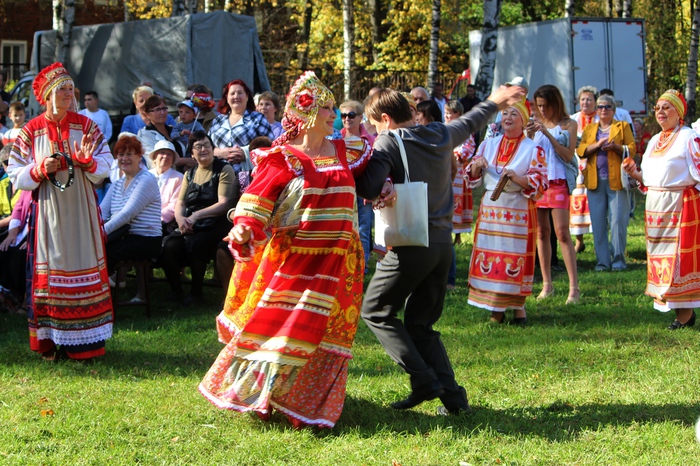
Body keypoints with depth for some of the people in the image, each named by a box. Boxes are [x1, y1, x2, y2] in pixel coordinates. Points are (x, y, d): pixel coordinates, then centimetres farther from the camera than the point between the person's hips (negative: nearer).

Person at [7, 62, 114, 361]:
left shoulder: (86, 126, 4)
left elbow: (105, 168, 2)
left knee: (84, 269, 2)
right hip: (48, 212, -1)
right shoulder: (31, 132, 1)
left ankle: (85, 339, 7)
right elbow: (17, 177, 0)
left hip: (81, 213, 1)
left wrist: (89, 161, -18)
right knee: (50, 272, 1)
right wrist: (41, 169, -17)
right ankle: (51, 340, 8)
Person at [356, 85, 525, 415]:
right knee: (420, 323, 15)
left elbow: (370, 189, -21)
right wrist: (494, 102, 50)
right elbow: (470, 123, 30)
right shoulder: (442, 135, 9)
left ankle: (424, 380, -5)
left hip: (411, 245, -7)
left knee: (376, 312, 7)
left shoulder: (389, 143, -10)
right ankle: (452, 396, 4)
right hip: (443, 244, 7)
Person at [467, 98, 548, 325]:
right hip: (490, 207, 4)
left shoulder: (533, 150, -2)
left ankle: (518, 305, 5)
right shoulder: (489, 145, 12)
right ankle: (495, 307, 9)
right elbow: (473, 178, 15)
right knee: (489, 254, 2)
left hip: (519, 210, -4)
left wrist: (517, 178, -24)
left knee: (515, 257, -5)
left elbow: (540, 183, -9)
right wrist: (476, 166, -7)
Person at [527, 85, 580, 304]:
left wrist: (548, 134, -14)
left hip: (558, 181, -4)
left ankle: (574, 286, -11)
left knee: (562, 232, -11)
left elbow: (568, 155, -8)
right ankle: (547, 284, 13)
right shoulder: (537, 124, 11)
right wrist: (529, 137, -7)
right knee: (542, 232, 6)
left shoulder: (568, 125, 0)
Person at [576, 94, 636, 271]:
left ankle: (618, 259, 1)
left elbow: (632, 149, 3)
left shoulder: (623, 126, 12)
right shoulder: (589, 129, 18)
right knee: (597, 221, 0)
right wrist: (596, 145, -11)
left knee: (618, 220, -7)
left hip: (616, 179, -2)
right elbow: (580, 150, 5)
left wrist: (616, 147, -15)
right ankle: (602, 260, 5)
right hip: (595, 180, 3)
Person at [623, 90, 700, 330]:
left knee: (680, 254, -7)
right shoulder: (654, 141, 17)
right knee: (659, 254, 7)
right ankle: (677, 309, 15)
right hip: (655, 204, 8)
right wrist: (635, 173, 4)